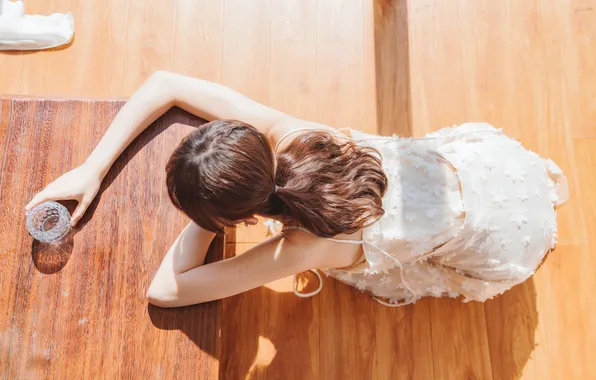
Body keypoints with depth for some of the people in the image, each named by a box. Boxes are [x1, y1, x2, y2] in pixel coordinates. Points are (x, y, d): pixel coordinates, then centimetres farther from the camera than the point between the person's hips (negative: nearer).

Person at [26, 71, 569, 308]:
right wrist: (93, 169, -18)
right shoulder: (281, 132, -25)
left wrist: (206, 219, -21)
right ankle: (540, 173, 37)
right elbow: (163, 83, -18)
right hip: (475, 157, 4)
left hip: (498, 238, -4)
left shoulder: (303, 249, -36)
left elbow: (164, 291, -27)